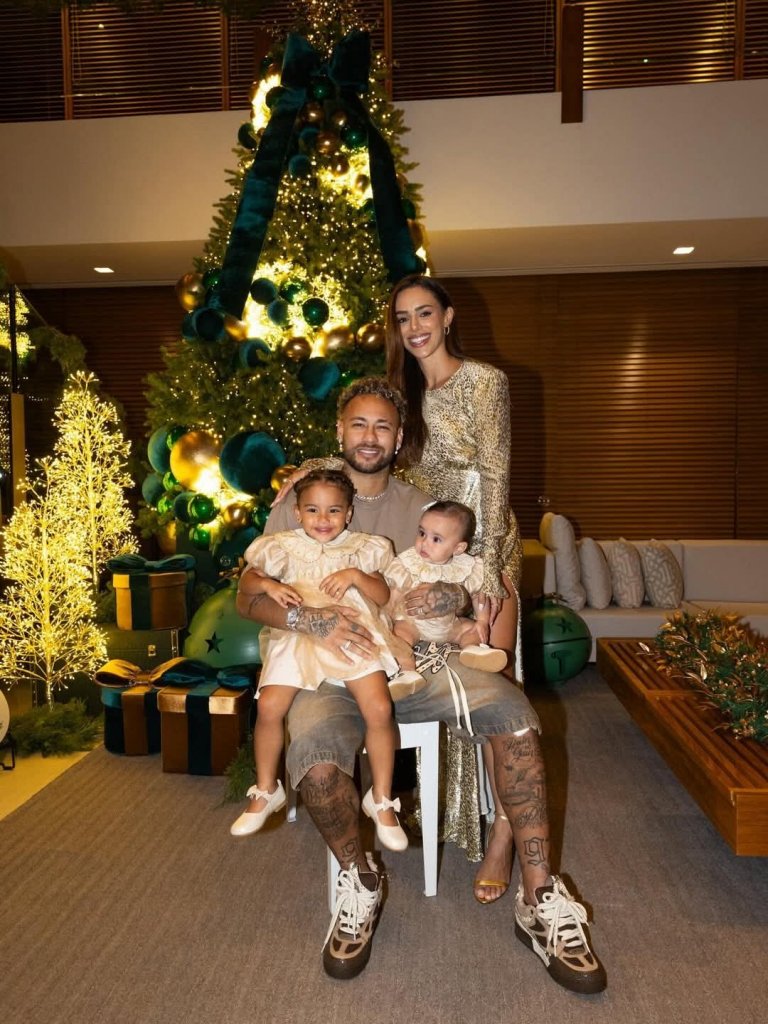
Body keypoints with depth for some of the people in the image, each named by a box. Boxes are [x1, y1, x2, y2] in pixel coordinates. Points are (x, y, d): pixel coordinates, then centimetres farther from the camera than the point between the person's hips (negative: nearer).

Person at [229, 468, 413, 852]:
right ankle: (266, 791, 9)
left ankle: (381, 800, 3)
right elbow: (248, 583, 13)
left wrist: (356, 575, -11)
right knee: (269, 707, -18)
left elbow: (383, 596, 6)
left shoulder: (362, 548, 12)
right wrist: (267, 585, -8)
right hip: (297, 637, 1)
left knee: (379, 708, -20)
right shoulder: (285, 546, 13)